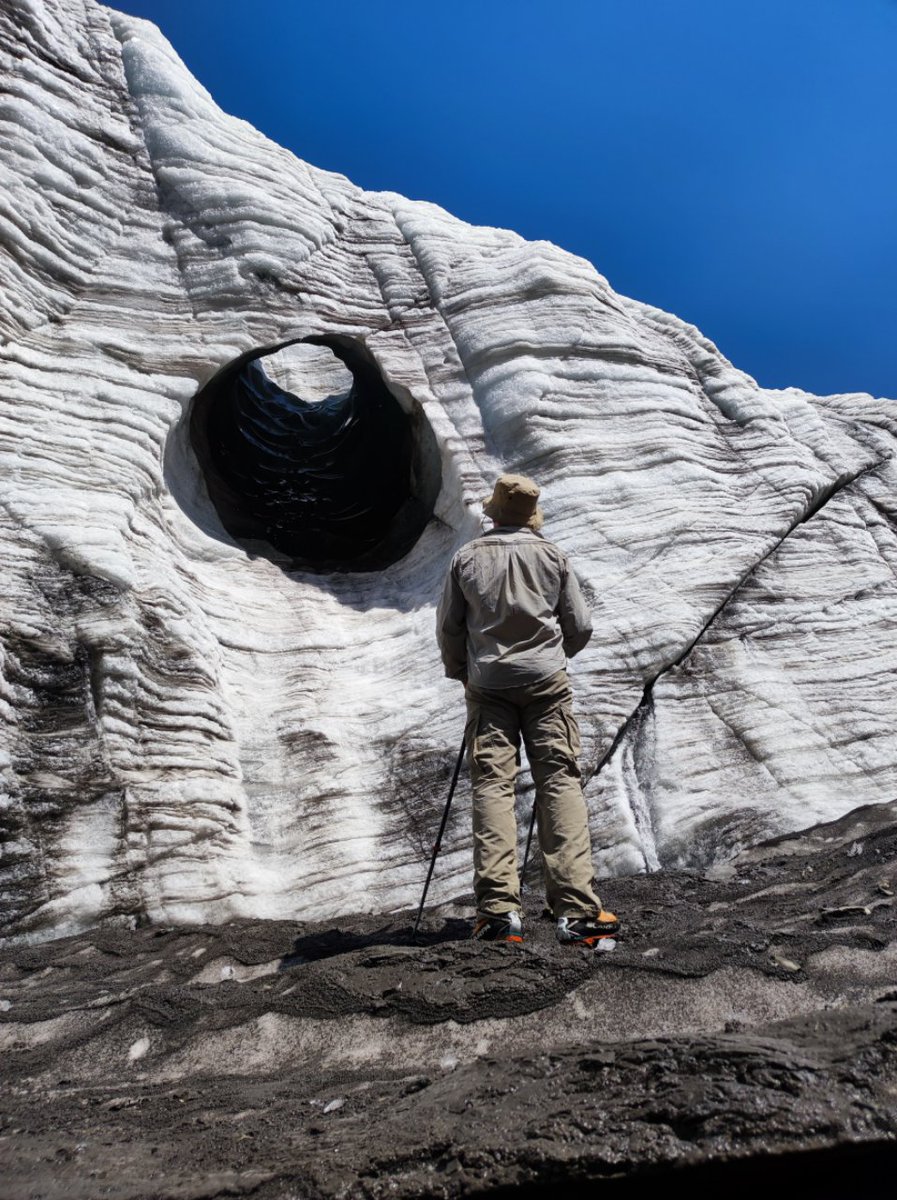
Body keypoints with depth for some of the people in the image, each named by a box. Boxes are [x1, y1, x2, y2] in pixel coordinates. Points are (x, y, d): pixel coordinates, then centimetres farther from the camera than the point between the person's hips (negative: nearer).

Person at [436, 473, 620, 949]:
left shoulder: (467, 557, 4)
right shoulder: (552, 554, 4)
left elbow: (448, 627, 7)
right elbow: (580, 627, 7)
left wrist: (460, 672, 23)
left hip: (488, 684, 0)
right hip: (547, 682, 0)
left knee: (492, 786, 0)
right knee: (560, 783, -1)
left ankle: (498, 910, -7)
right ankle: (577, 912, -5)